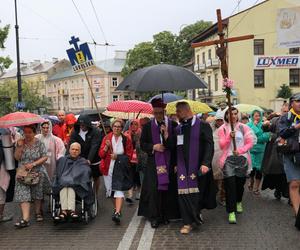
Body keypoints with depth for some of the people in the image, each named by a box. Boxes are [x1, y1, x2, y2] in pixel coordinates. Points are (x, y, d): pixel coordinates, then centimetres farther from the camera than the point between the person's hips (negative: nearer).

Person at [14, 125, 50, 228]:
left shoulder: (39, 143, -3)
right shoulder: (21, 143, 4)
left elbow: (45, 157, -7)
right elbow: (17, 157, 0)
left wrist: (33, 164, -16)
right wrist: (19, 147, -12)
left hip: (38, 172, -1)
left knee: (37, 194, 10)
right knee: (23, 194, -10)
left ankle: (38, 213, 30)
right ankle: (25, 219, -14)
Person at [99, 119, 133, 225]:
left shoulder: (126, 140, 1)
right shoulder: (107, 138, 4)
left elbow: (129, 155, 2)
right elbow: (101, 154, 1)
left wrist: (118, 157, -12)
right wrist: (106, 147, -17)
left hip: (120, 169, -2)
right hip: (108, 168, 3)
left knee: (119, 189, -15)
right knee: (110, 190, 11)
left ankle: (117, 213, -23)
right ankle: (117, 208, 34)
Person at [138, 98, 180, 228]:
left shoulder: (173, 125, 0)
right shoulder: (147, 126, 5)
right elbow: (142, 144, 7)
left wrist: (167, 135, -17)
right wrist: (153, 147, -10)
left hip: (169, 162, 0)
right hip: (153, 163, 0)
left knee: (168, 188, 3)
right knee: (153, 189, -4)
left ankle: (166, 215, 16)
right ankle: (154, 217, 5)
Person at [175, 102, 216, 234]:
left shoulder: (203, 126, -5)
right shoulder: (178, 128, 11)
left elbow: (209, 145, -12)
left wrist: (205, 163, -22)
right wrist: (175, 164, 11)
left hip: (198, 167, -4)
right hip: (183, 167, 4)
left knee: (197, 192, 3)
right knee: (184, 193, -1)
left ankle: (196, 212, 26)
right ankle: (188, 223, 8)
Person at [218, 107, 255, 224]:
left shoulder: (244, 127, 6)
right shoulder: (222, 129, 4)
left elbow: (250, 142, 3)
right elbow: (222, 146, -1)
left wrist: (240, 150, -12)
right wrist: (229, 137, -17)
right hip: (228, 158, -2)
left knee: (240, 182, 10)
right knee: (230, 184, -10)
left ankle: (238, 202, 40)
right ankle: (231, 212, -9)